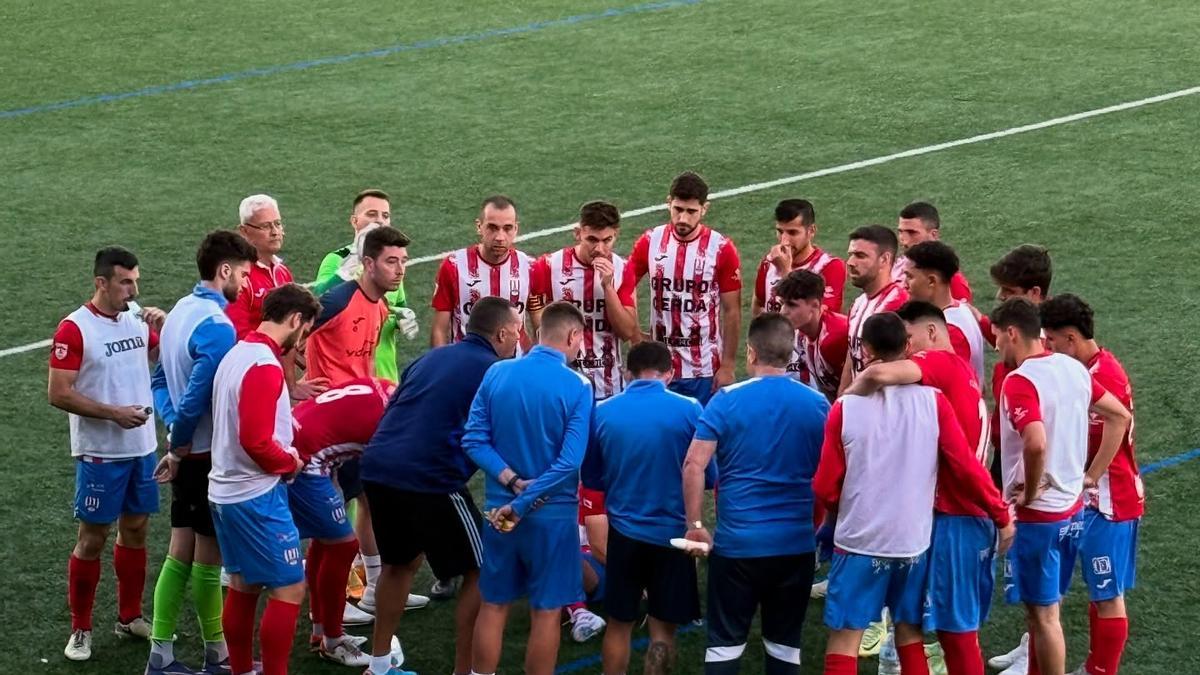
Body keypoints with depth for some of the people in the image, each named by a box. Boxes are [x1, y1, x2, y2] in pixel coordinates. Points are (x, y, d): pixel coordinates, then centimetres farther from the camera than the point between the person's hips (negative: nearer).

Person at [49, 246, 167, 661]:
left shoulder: (138, 320, 4)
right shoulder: (74, 329, -14)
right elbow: (58, 394, -16)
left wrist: (162, 328, -1)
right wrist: (114, 413, -20)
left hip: (142, 448, 6)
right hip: (100, 454, -6)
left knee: (135, 531, 13)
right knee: (92, 539, 1)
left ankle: (129, 618, 27)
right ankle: (80, 630, 11)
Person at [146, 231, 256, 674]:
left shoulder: (181, 310, 9)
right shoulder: (217, 326, -21)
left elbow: (160, 382, 14)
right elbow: (197, 395, -24)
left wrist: (175, 431, 2)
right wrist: (179, 449, -11)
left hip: (189, 454, 8)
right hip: (211, 455, -8)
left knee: (181, 554, 12)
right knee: (208, 558, 4)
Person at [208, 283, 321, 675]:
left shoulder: (237, 353, 9)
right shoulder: (265, 366, -21)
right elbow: (255, 441, -25)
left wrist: (284, 425, 9)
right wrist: (290, 462, -9)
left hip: (226, 490, 10)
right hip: (257, 496, -10)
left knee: (243, 587, 17)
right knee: (289, 590, -4)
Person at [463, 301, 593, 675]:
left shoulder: (496, 374, -1)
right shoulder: (577, 386, -13)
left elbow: (474, 439, -4)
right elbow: (569, 461, -20)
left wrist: (511, 481, -10)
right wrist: (522, 505, -16)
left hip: (500, 508, 4)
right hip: (553, 514, -4)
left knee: (494, 605, 14)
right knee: (546, 612, 7)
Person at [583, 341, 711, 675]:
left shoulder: (602, 412, -4)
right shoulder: (689, 410, -10)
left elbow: (591, 478, 8)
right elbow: (708, 476, 0)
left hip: (624, 531, 2)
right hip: (672, 531, -2)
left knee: (619, 623, 15)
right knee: (663, 627, 10)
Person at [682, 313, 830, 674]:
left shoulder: (727, 400, -5)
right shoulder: (817, 404, 2)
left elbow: (693, 464, -11)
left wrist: (695, 524, -2)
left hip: (737, 542, -2)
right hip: (796, 543, 2)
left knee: (725, 644, 5)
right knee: (785, 644, 12)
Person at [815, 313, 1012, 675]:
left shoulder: (845, 407, -10)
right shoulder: (933, 401, -7)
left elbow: (826, 488, -4)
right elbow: (967, 467, -5)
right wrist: (1001, 515, 8)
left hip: (858, 542, -2)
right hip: (913, 543, 2)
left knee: (844, 642, 4)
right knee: (910, 635, 17)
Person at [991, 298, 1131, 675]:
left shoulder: (1020, 381, -20)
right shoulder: (1073, 368, 5)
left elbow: (1036, 444, -35)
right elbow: (1120, 417, 14)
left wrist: (1030, 493, -19)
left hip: (1037, 515, -8)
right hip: (1073, 509, 8)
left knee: (1043, 614, 1)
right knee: (1044, 608, 19)